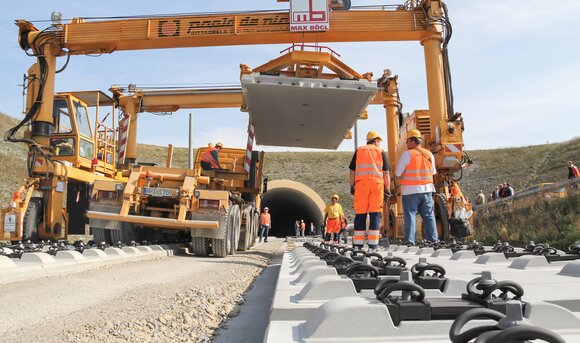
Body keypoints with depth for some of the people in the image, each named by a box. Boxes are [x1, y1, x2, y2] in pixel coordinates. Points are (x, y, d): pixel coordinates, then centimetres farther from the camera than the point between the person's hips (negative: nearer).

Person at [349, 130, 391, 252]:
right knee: (375, 214, 1)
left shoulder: (358, 151, 17)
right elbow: (386, 172, 8)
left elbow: (352, 171, 12)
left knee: (360, 214, 3)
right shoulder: (380, 152, 14)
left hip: (361, 183, 1)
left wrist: (352, 186, 15)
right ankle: (373, 244, -2)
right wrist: (387, 189, 9)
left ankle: (357, 243, 2)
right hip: (377, 183, -1)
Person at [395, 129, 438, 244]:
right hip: (427, 189, 5)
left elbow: (398, 173, -9)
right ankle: (433, 239, 13)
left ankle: (410, 240, -4)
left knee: (410, 215, 0)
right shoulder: (429, 154, 8)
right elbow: (433, 172, 16)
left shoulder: (407, 154, -10)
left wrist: (402, 179, 10)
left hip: (410, 190, -5)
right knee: (429, 215, 12)